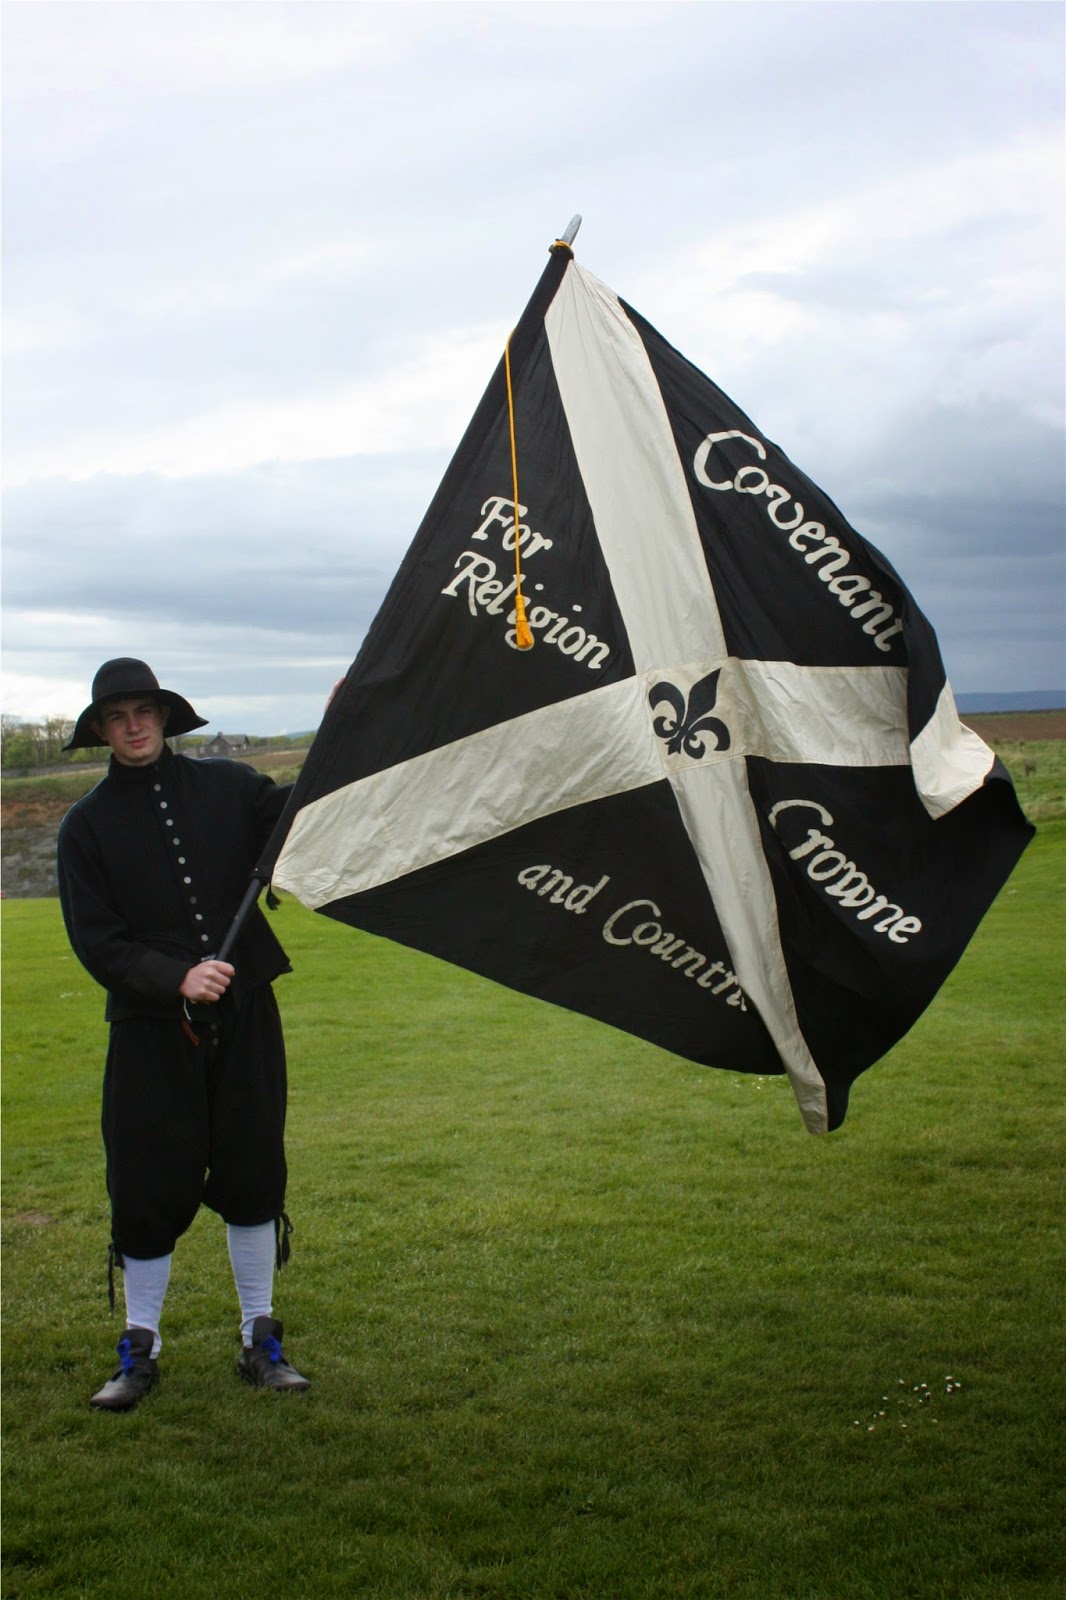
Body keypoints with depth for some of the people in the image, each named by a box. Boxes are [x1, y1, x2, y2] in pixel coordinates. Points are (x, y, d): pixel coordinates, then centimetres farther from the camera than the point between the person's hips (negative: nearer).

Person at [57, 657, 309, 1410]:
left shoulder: (225, 787, 3)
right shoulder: (88, 824, 1)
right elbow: (95, 941, -4)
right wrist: (176, 979, -19)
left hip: (245, 1017, 1)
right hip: (150, 1031, -1)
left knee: (253, 1175, 8)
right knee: (150, 1187, 4)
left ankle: (262, 1340, 24)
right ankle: (140, 1350, 24)